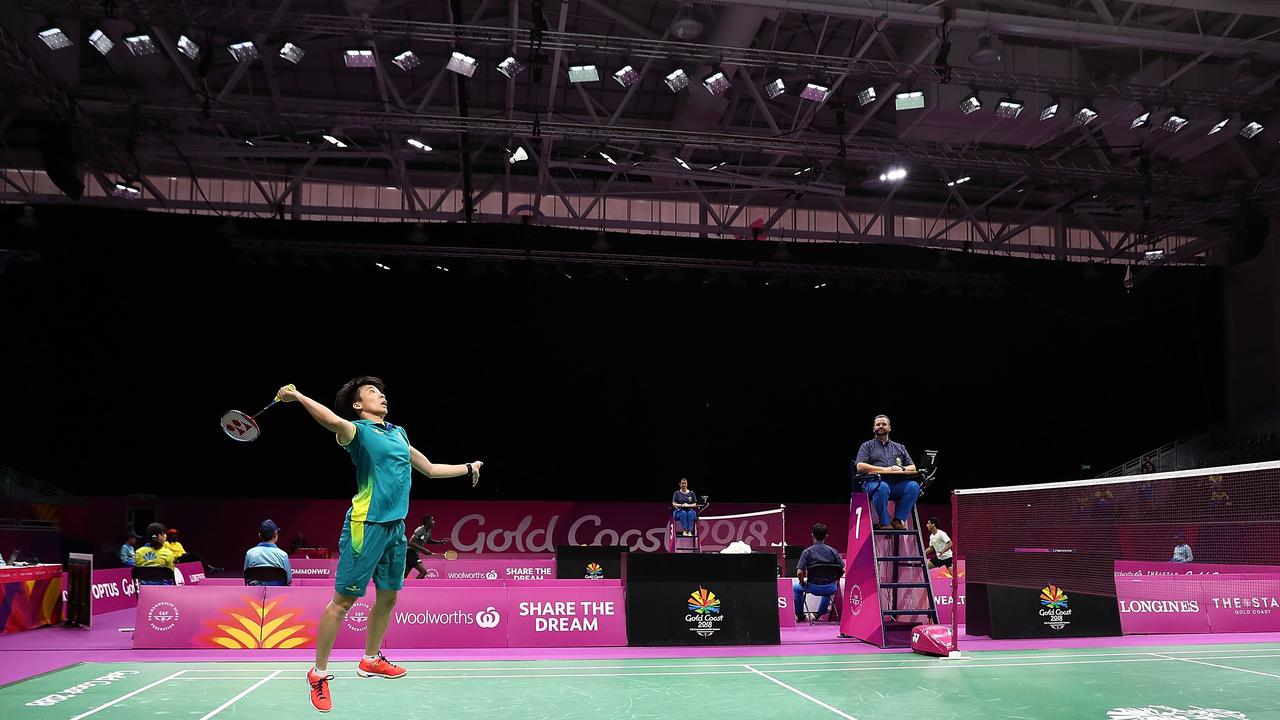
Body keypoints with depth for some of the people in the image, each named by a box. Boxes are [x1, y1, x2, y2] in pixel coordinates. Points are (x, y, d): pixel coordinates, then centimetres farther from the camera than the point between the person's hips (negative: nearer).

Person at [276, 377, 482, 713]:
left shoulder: (398, 433, 17)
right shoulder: (358, 431, -5)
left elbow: (430, 468, 28)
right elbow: (335, 422, -30)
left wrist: (468, 467, 33)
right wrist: (298, 397, -41)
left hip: (396, 526, 7)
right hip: (366, 525, -7)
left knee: (388, 597, 16)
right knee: (343, 600, -2)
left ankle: (370, 661, 34)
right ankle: (318, 674, 9)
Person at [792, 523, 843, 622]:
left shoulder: (807, 552, -9)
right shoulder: (832, 551, -2)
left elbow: (799, 573, -16)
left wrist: (803, 583, 4)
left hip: (814, 588, -3)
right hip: (830, 589, 3)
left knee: (796, 587, 30)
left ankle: (800, 616, 34)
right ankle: (821, 614, 49)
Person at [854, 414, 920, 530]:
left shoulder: (899, 448, 28)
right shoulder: (867, 446, 17)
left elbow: (912, 468, 21)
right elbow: (860, 467, 1)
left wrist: (902, 469, -4)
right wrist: (884, 469, -8)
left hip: (897, 484, 4)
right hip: (874, 482, -3)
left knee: (914, 486, -28)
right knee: (883, 487, -39)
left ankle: (898, 519, -21)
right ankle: (884, 523, -25)